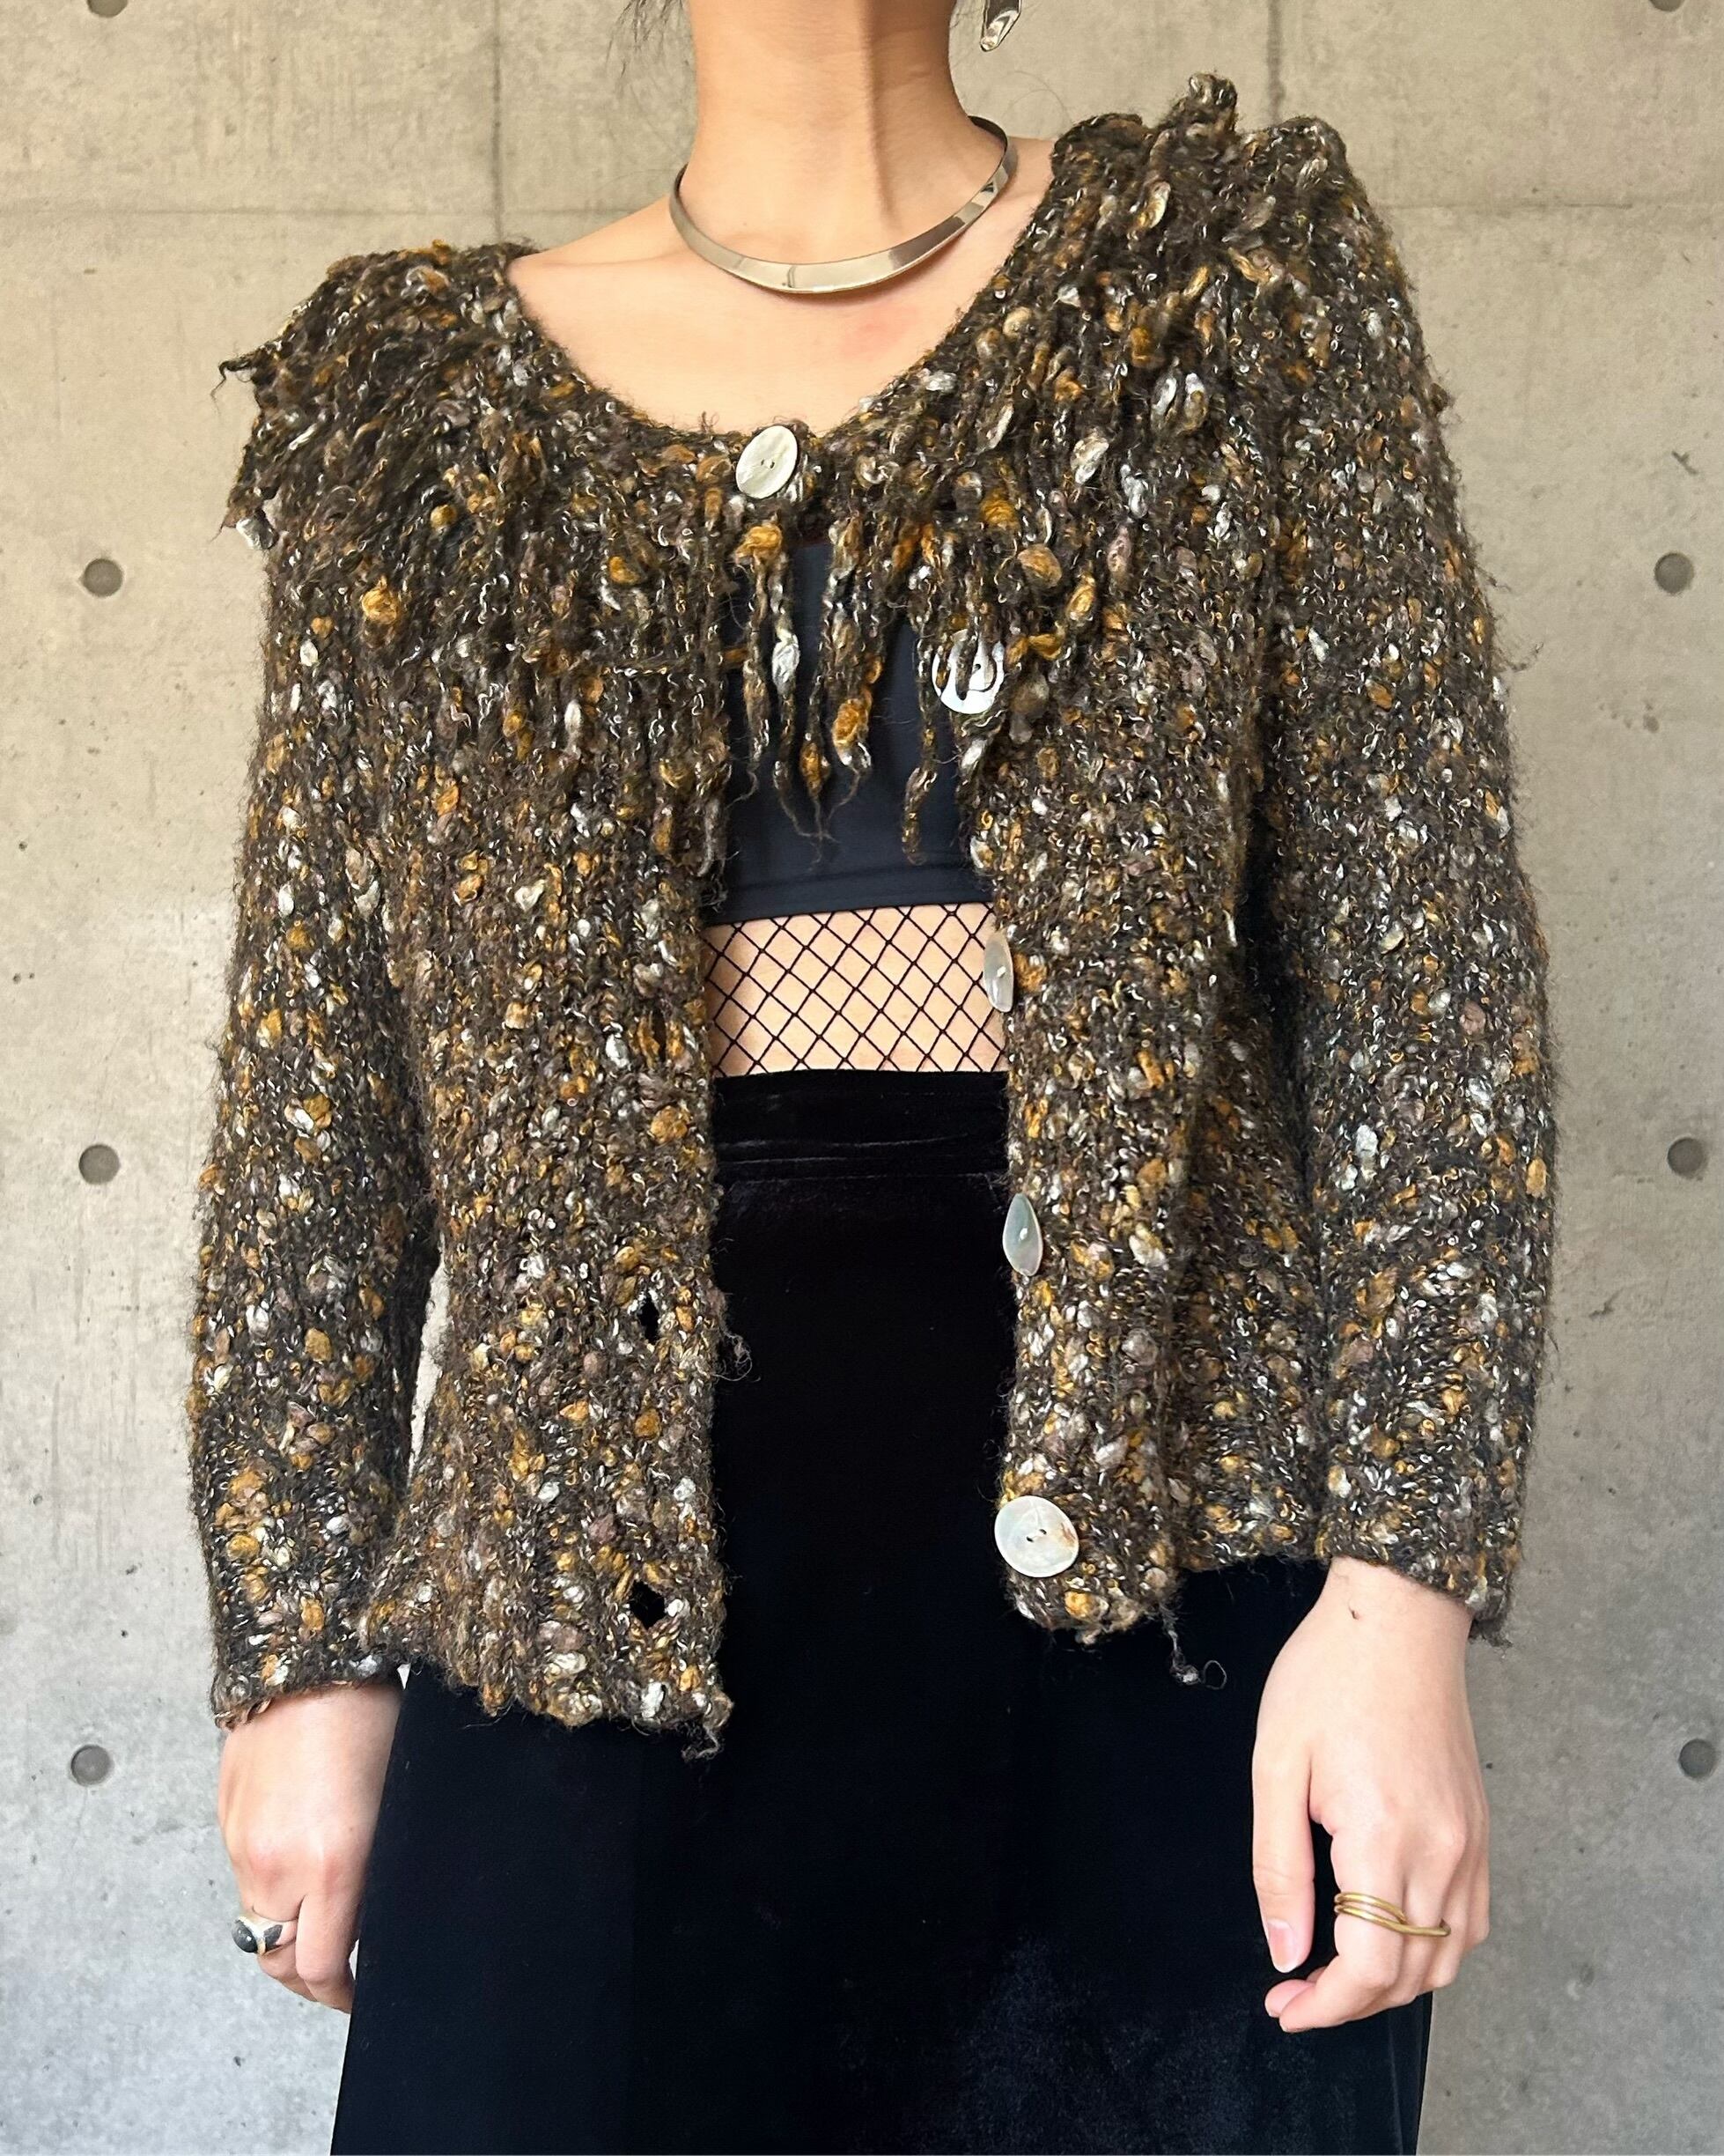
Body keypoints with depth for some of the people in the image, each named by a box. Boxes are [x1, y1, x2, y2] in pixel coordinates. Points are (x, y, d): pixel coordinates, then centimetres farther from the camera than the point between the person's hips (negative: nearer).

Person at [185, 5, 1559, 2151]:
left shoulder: (1238, 271, 5)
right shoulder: (418, 393, 9)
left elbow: (1426, 949, -2)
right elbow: (312, 1074, 9)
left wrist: (1407, 1579, -10)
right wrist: (299, 1639, 5)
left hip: (1165, 1510, 0)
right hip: (615, 1558, 1)